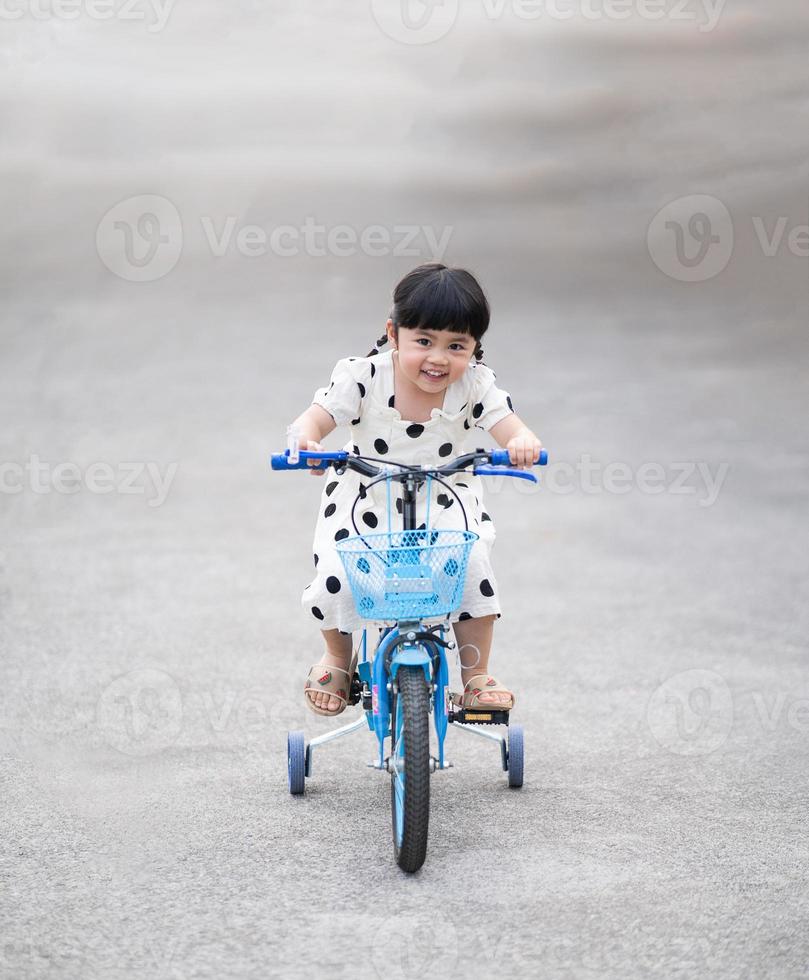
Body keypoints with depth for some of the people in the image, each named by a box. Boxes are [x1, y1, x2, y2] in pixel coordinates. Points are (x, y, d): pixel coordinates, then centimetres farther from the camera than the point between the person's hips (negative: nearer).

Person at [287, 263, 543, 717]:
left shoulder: (475, 385, -13)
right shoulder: (363, 376, -18)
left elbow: (510, 427, -20)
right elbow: (317, 417, -21)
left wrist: (522, 443, -46)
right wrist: (305, 441, -46)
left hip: (445, 505, 1)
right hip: (366, 503, -1)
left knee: (472, 565, -24)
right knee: (334, 575, -20)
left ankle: (477, 675, -2)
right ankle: (339, 658, 15)